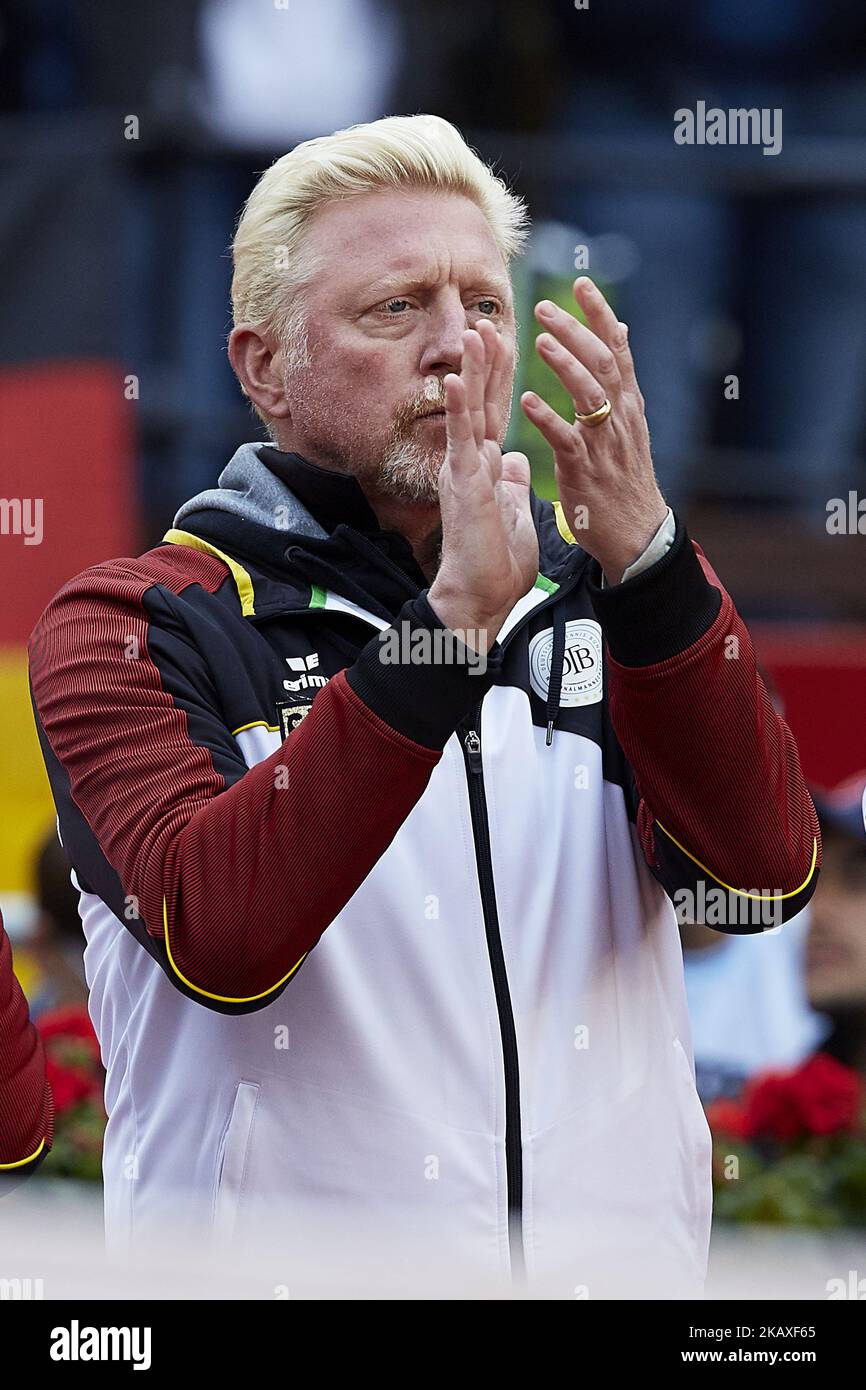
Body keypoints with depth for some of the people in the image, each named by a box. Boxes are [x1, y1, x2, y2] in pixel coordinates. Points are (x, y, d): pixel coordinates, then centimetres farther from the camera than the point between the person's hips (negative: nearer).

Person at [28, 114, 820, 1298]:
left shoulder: (596, 602, 8)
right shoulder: (134, 627, -3)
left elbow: (768, 870, -9)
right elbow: (219, 936, -20)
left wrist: (643, 556, -20)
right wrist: (451, 624, -26)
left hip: (618, 1262, 3)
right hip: (278, 1266, -3)